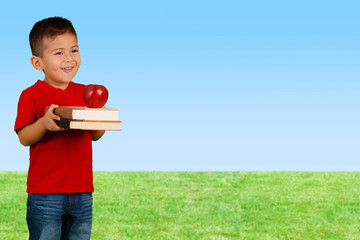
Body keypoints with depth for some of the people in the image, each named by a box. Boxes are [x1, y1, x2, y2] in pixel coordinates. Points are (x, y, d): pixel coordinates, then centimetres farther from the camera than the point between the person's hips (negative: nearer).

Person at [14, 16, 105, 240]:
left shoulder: (85, 93, 10)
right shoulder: (32, 95, -6)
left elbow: (95, 136, 15)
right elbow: (24, 138, -9)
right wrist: (44, 123, -26)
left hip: (82, 191, 5)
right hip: (45, 192, -5)